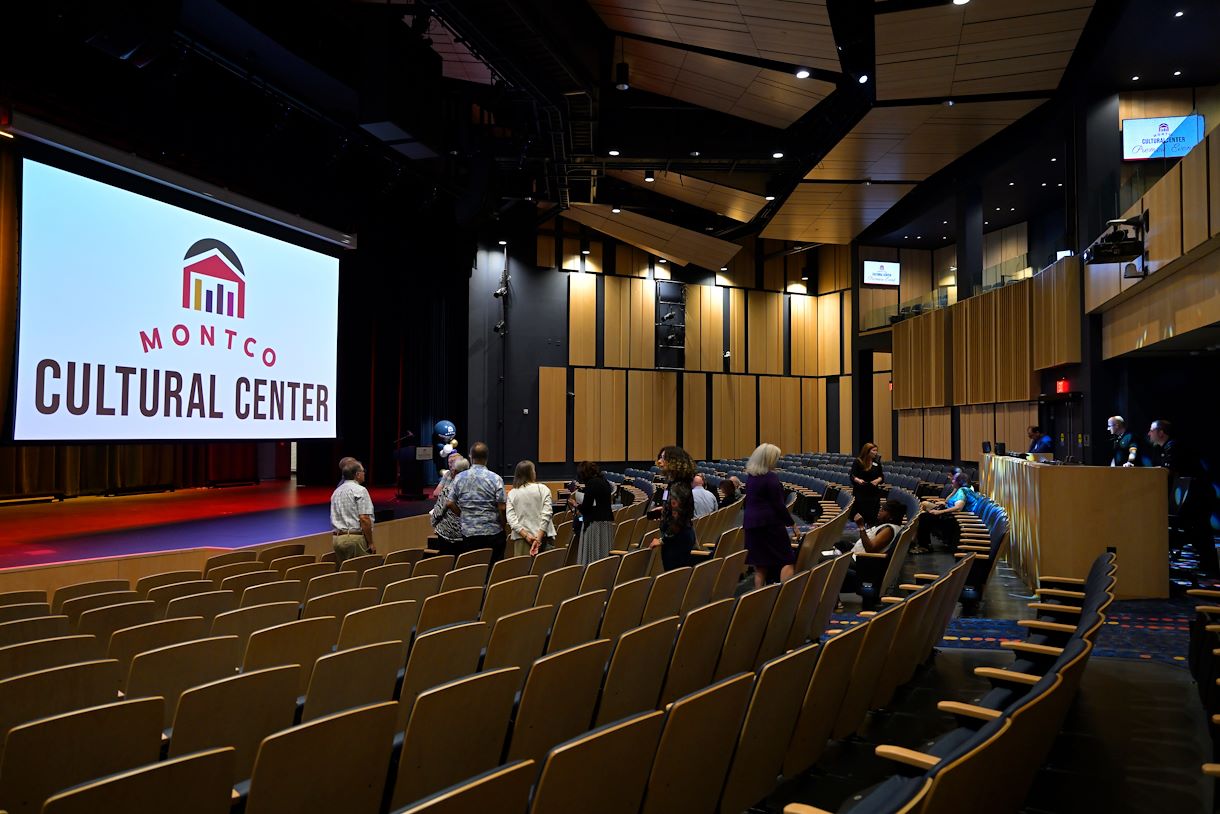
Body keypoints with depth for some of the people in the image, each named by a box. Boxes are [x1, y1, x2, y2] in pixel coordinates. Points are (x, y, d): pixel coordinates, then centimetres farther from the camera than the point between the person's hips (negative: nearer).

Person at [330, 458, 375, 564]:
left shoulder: (336, 492, 17)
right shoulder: (360, 490, -9)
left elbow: (334, 519, 19)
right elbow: (364, 519, -15)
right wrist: (370, 543, -10)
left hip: (336, 538, 8)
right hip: (355, 538, -8)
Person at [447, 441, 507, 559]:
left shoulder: (459, 478, 1)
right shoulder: (495, 479, -9)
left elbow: (450, 504, 5)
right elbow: (502, 508, -11)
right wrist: (503, 526, 5)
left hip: (468, 533, 2)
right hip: (492, 532, -2)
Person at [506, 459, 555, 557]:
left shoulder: (512, 494, 5)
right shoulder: (542, 489, 0)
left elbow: (511, 518, -5)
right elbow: (546, 514, -9)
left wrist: (526, 535, -8)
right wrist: (539, 537, -10)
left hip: (521, 538, 1)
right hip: (543, 536, -1)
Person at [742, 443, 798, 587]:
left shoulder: (750, 477, 10)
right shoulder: (771, 477, -12)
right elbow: (778, 505, -13)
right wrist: (793, 524, -6)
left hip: (751, 523, 7)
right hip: (770, 524, -7)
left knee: (760, 565, 8)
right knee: (787, 560, -2)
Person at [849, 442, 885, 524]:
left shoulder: (877, 463, 8)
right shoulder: (857, 462, -3)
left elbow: (881, 476, 13)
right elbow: (853, 476, -8)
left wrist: (878, 480, -9)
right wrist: (858, 480, -29)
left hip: (873, 493, 3)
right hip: (860, 492, -3)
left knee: (872, 516, 0)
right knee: (860, 515, -2)